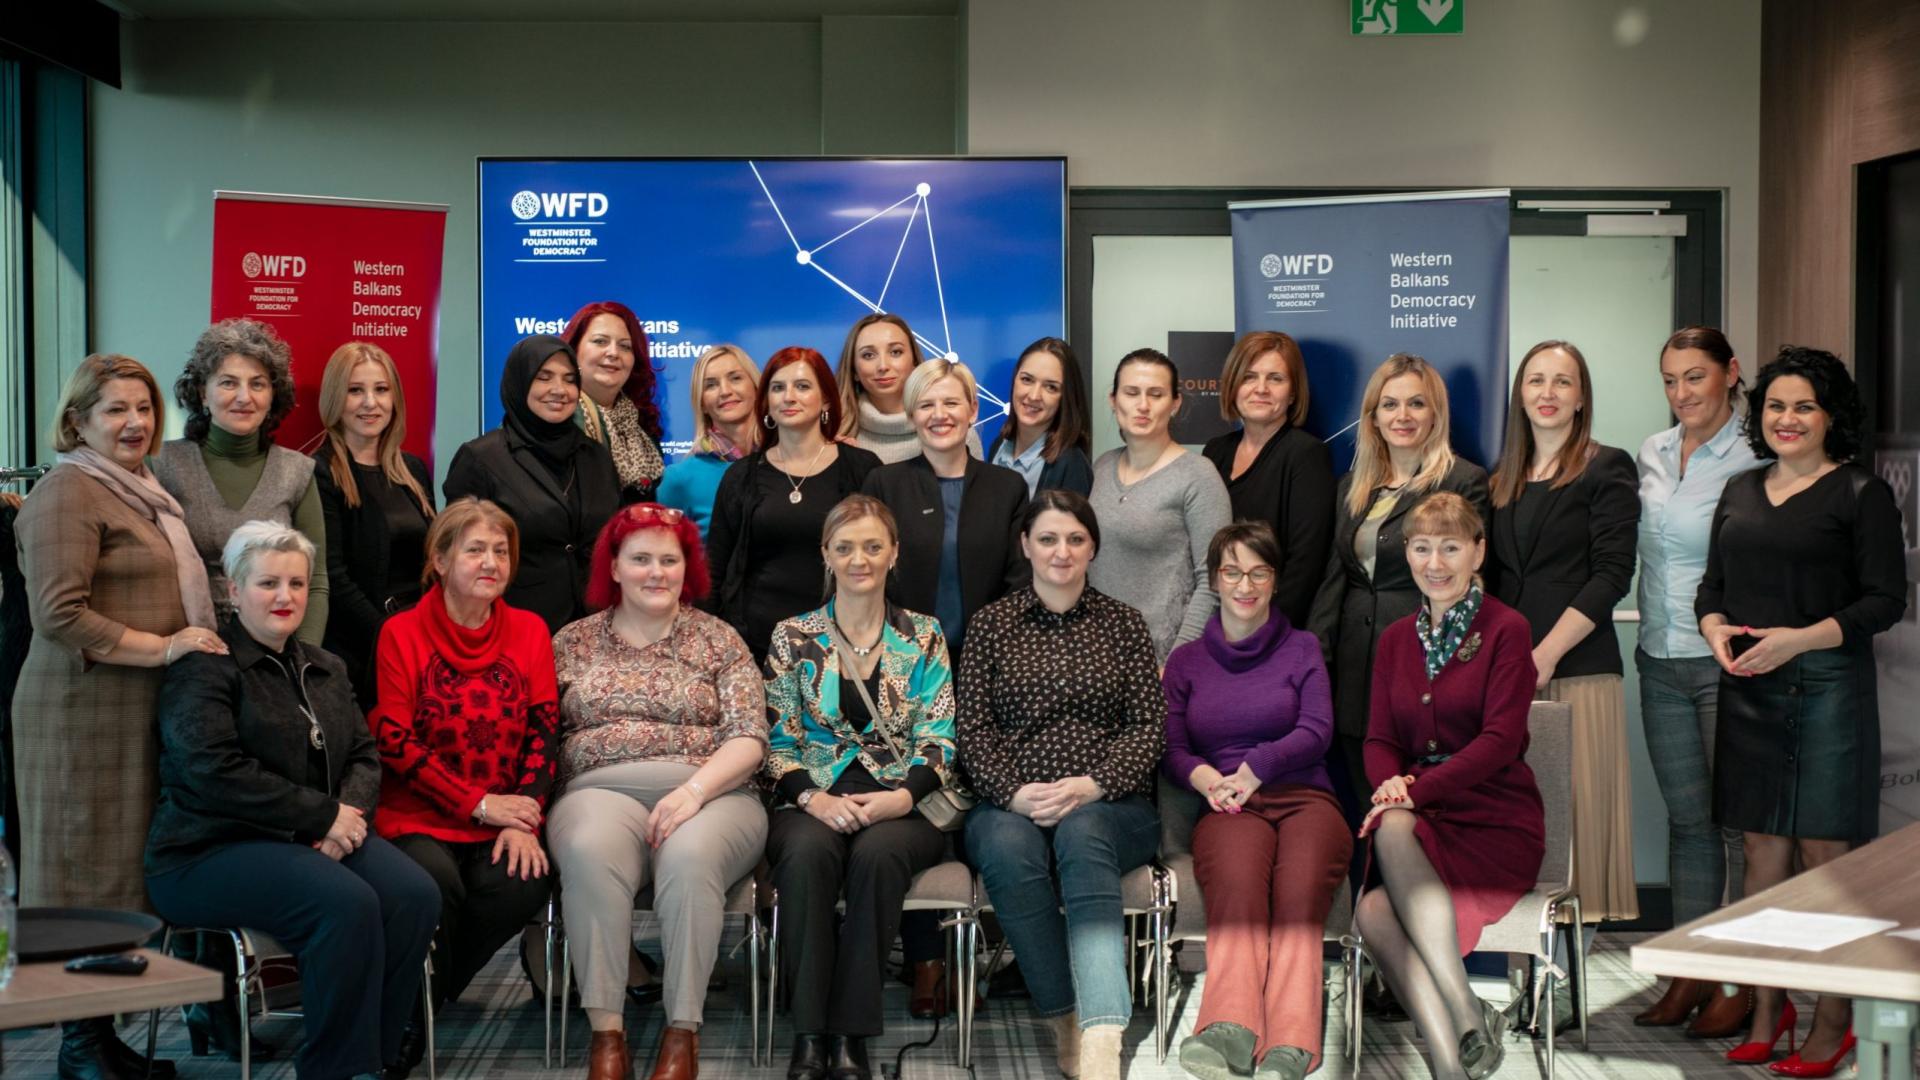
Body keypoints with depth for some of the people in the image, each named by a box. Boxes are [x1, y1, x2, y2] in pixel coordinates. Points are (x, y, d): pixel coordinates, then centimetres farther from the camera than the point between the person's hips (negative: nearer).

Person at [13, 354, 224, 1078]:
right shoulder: (67, 492, -10)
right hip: (85, 714, -9)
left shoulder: (140, 492, 18)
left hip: (140, 712, 9)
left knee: (123, 871, 11)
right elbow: (60, 616, -19)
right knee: (87, 877, -1)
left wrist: (202, 633, 15)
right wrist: (164, 646, -18)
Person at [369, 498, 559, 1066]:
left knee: (522, 885, -28)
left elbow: (543, 734, 4)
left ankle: (434, 989, -2)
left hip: (502, 820, 3)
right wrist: (478, 803, -12)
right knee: (437, 882, -33)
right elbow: (394, 740, -7)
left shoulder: (529, 630, 8)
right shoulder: (402, 633, -1)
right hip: (419, 816, -2)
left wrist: (524, 820, -11)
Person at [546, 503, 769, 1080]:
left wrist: (694, 789, -16)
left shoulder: (718, 639, 11)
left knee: (689, 855, -36)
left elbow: (749, 739, 1)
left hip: (710, 794, -1)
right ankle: (606, 1033, -27)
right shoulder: (573, 642, 16)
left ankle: (682, 1033, -25)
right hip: (601, 791, 1)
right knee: (591, 852, -35)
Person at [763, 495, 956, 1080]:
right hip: (813, 802, 0)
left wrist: (901, 797, -14)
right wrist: (812, 798, -13)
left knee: (877, 852, -36)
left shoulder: (923, 636, 11)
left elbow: (938, 741, 5)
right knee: (807, 851, -36)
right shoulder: (792, 637, 11)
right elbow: (779, 741, 6)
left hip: (901, 805, 0)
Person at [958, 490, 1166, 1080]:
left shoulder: (1124, 624, 14)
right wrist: (1016, 793, -14)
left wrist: (1090, 787, -13)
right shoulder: (992, 622, 13)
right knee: (1009, 848, -35)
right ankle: (1066, 1023, -26)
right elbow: (973, 729, 5)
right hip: (1010, 804, 1)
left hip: (1107, 805, -1)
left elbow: (1149, 728, 5)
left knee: (1081, 833, -37)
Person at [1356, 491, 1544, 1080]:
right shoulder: (1396, 639, 18)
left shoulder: (1506, 629, 0)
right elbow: (1379, 739, 14)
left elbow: (1501, 740, -9)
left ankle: (1464, 1012, -28)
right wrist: (1390, 782, -10)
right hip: (1420, 819, 4)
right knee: (1378, 883, -29)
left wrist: (1415, 790, -18)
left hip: (1496, 822, -4)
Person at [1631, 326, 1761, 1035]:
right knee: (1687, 818, 10)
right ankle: (1692, 971, 17)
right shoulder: (1651, 454, 12)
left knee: (1739, 819, -1)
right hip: (1662, 663, 6)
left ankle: (1744, 978, 6)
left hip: (1727, 661, -6)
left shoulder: (1753, 459, -8)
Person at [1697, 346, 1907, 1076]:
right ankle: (1767, 1008, 16)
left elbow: (1885, 599, -7)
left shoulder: (1861, 493, -2)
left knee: (1825, 852, -3)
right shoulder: (1741, 493, 15)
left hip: (1827, 687, -5)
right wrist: (1717, 631, -3)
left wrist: (1797, 639, -18)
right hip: (1747, 690, 5)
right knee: (1763, 848, 8)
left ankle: (1834, 1021, 5)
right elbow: (1712, 586, 18)